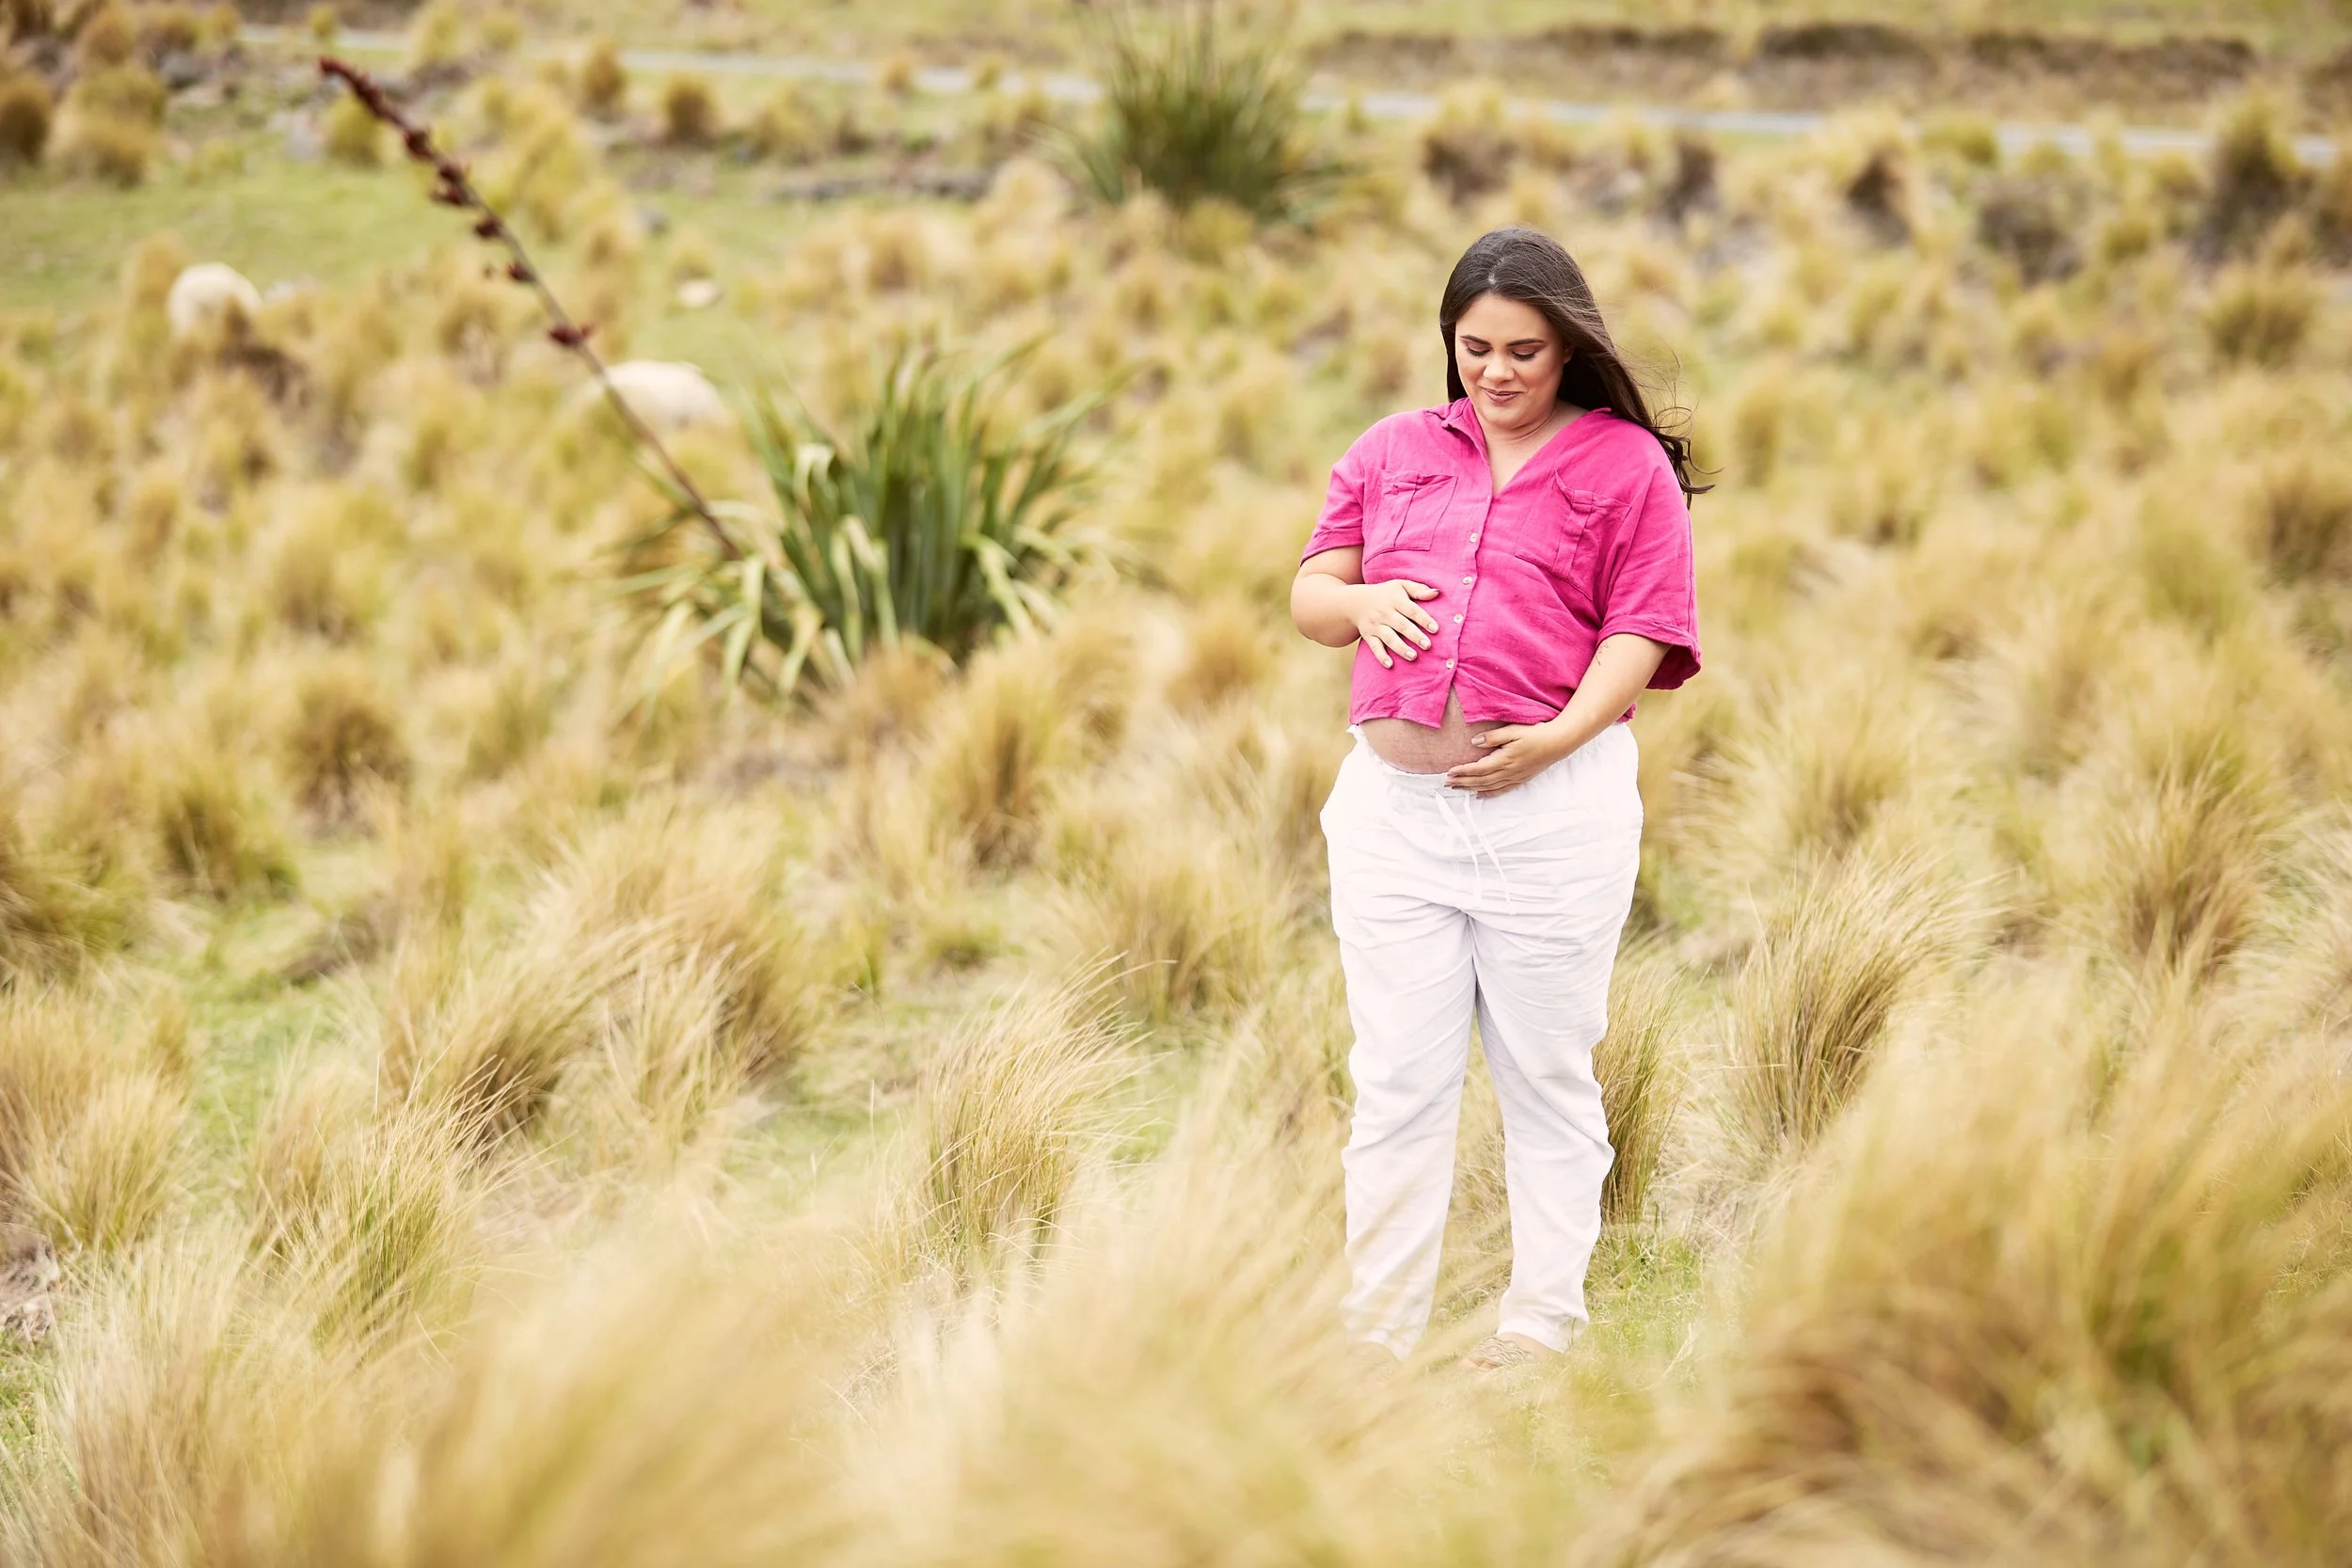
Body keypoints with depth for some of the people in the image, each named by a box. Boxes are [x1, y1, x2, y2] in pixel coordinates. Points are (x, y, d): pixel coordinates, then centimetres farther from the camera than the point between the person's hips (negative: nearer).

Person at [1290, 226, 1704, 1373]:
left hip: (1555, 804, -3)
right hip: (1392, 796, 3)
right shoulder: (1393, 450, 16)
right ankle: (1379, 1328, 8)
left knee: (1547, 1074, 4)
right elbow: (1308, 595, 17)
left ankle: (1542, 1321, 14)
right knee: (1397, 1075, 3)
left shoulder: (1628, 462, 4)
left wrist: (1561, 736, -17)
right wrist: (1360, 598, -6)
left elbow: (1641, 631, -2)